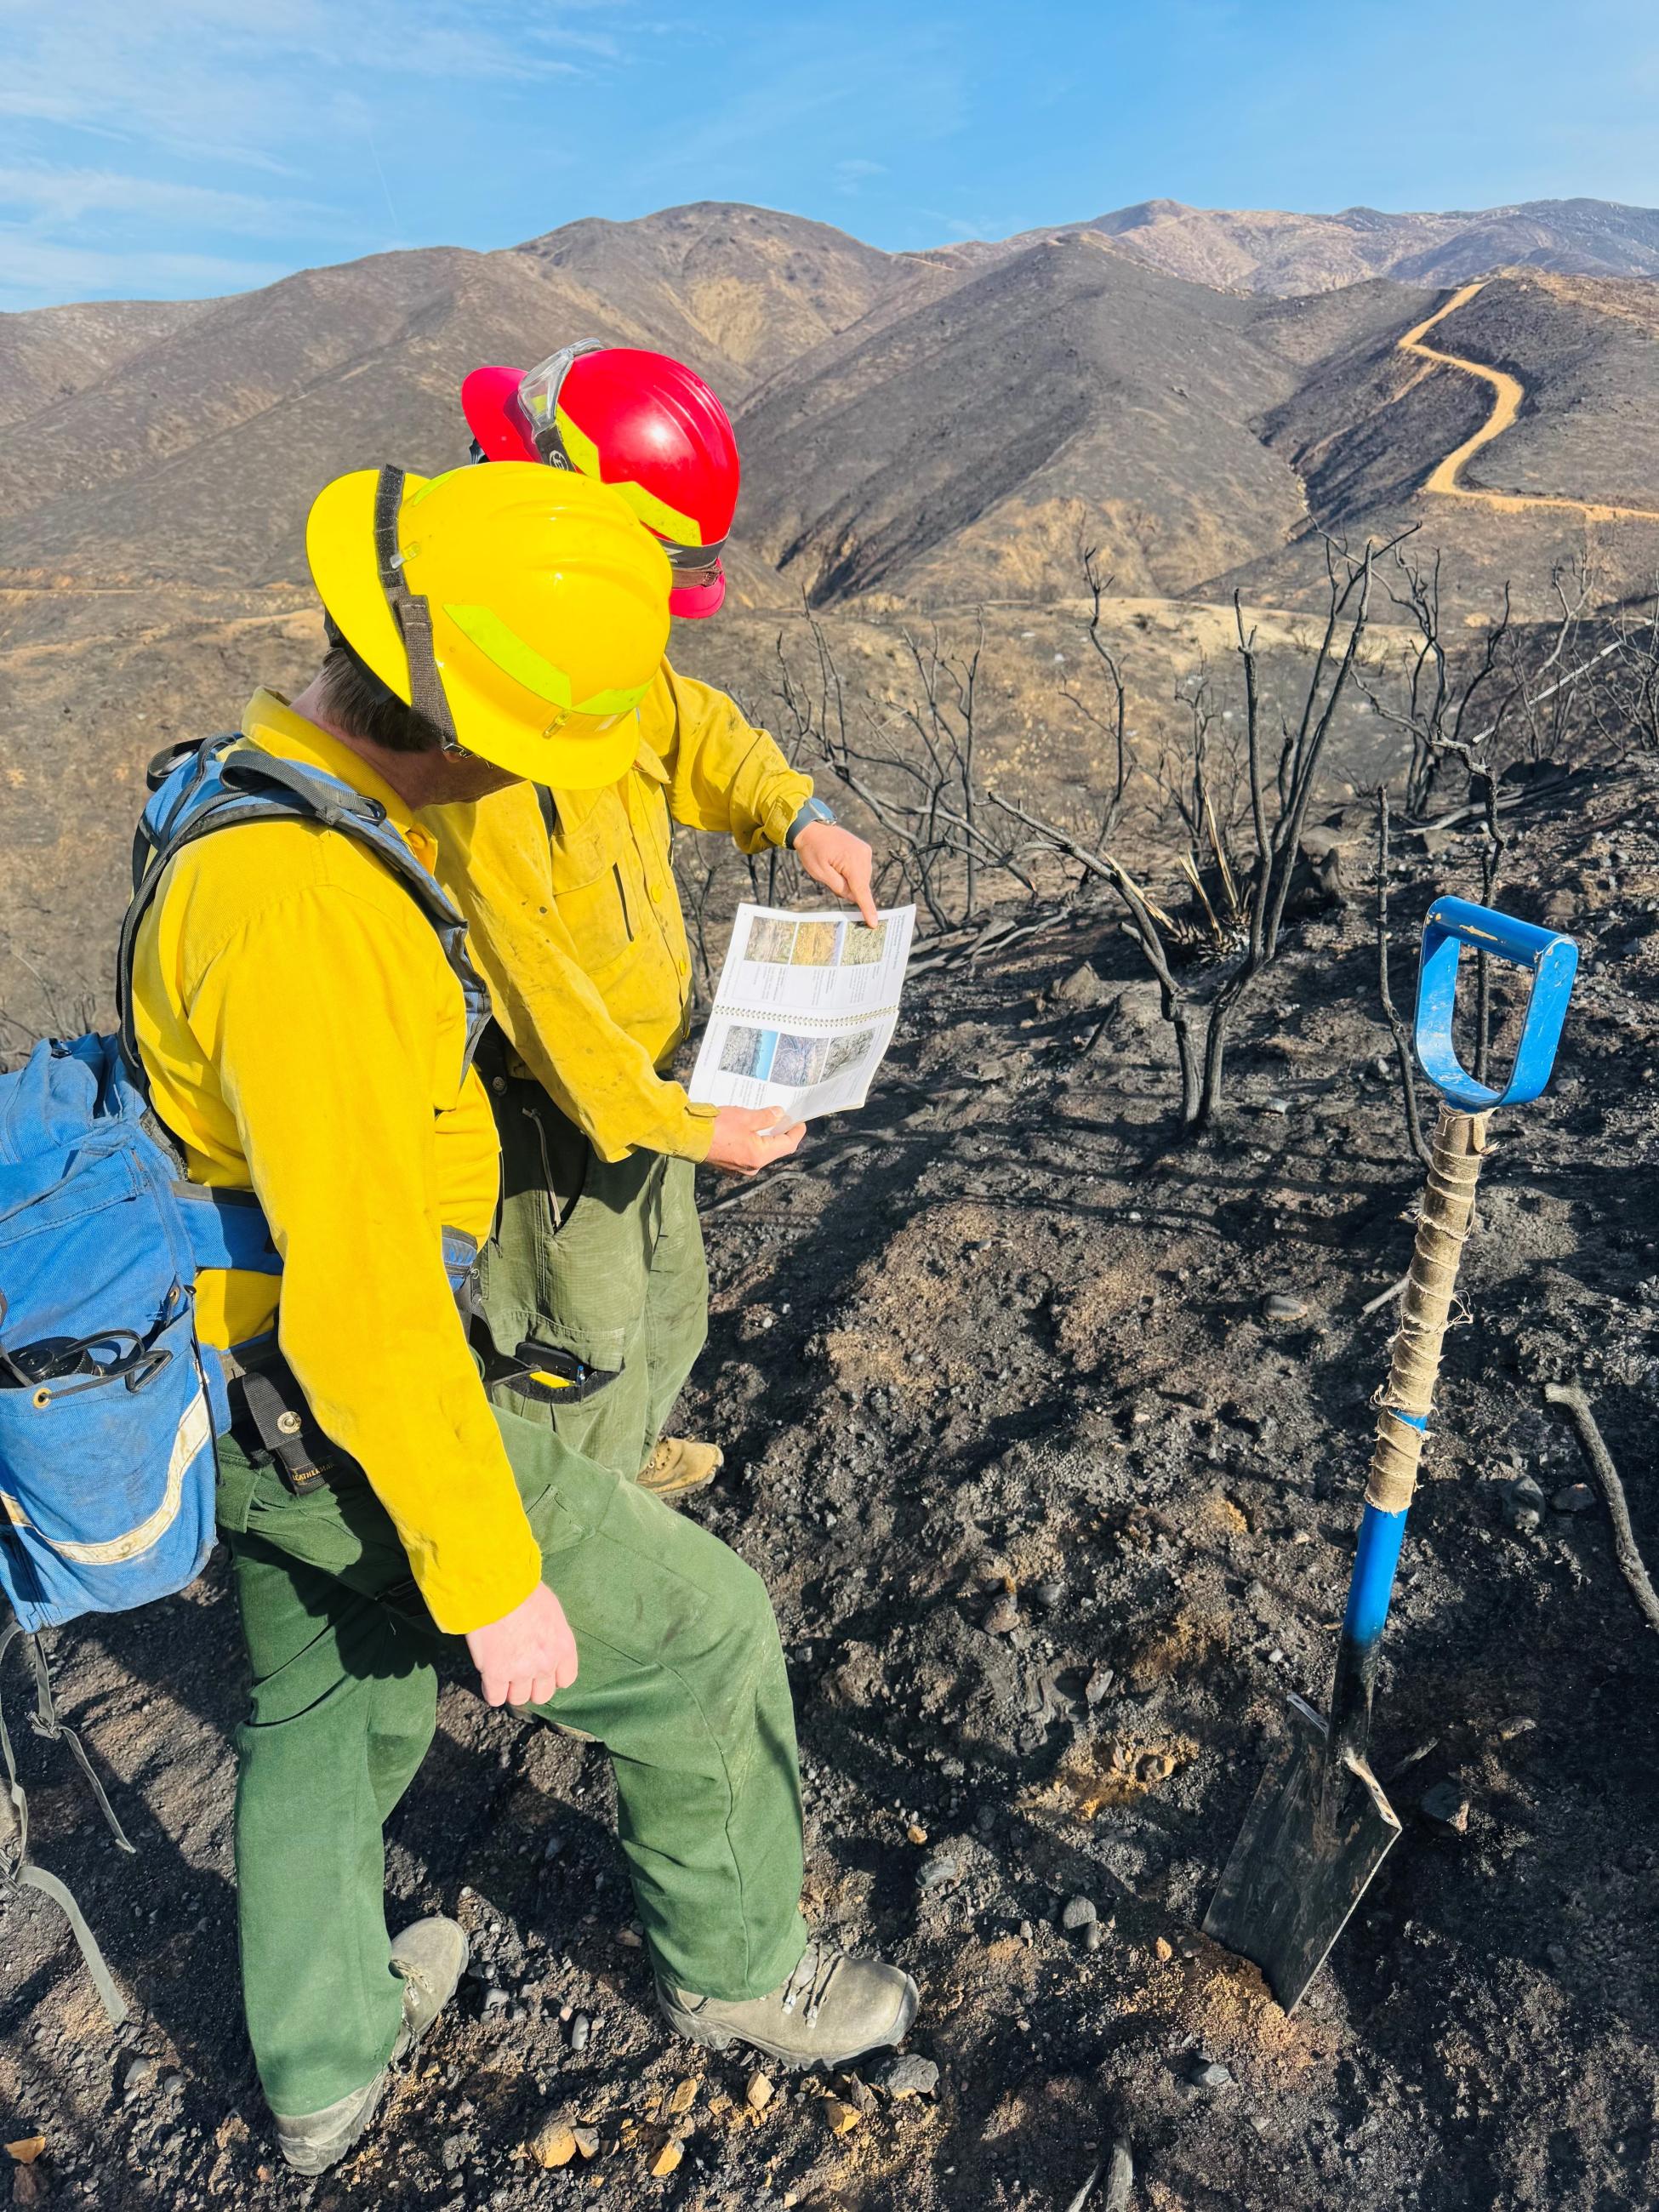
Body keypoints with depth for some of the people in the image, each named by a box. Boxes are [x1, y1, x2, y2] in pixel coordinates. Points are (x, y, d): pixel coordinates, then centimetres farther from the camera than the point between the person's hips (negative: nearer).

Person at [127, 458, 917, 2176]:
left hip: (259, 1394, 10)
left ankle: (322, 2066, 51)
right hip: (349, 1422, -9)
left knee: (322, 1718, 27)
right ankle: (739, 1970, 36)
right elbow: (364, 1306, -31)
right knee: (697, 1633, 9)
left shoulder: (273, 784, 0)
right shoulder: (301, 909, -32)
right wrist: (489, 1577, -22)